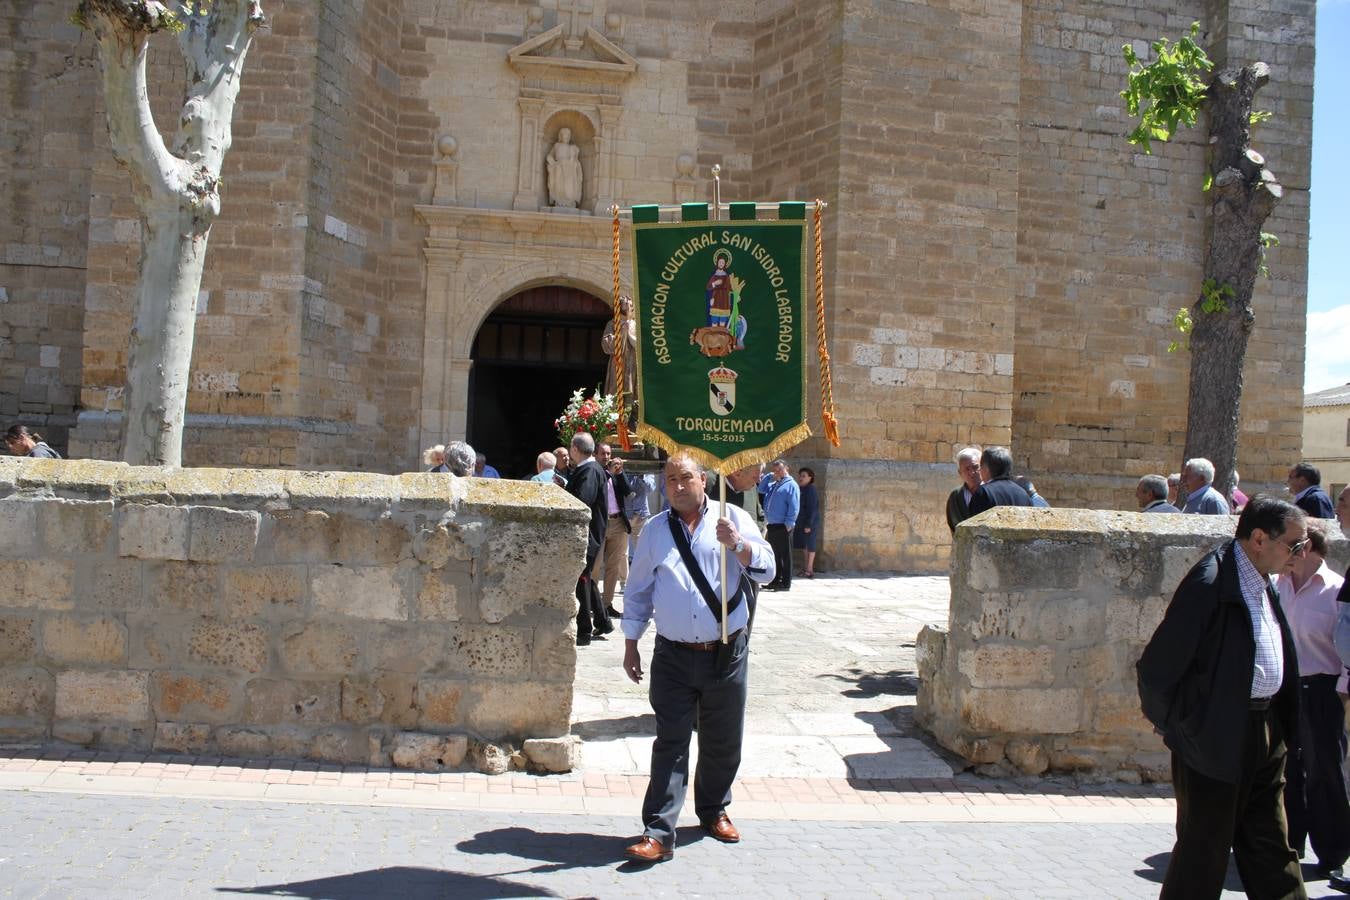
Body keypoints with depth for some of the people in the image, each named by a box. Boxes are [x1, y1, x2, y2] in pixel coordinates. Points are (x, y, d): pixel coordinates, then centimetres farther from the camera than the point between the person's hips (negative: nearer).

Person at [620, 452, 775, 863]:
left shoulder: (734, 518, 1)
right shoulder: (655, 530, 6)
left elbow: (766, 570, -7)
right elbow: (638, 590, 13)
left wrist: (737, 544, -25)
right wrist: (631, 645, 10)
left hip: (727, 654, 0)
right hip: (673, 657, 0)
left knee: (722, 742, 13)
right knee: (670, 743, -3)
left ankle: (714, 811, 35)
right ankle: (659, 833, -1)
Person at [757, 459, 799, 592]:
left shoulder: (791, 485, -5)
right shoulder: (772, 484, 19)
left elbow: (794, 508, -12)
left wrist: (788, 524, -17)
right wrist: (769, 476, 10)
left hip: (783, 527, -8)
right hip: (771, 526, 8)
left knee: (785, 555, -3)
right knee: (775, 555, 12)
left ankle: (786, 583, 0)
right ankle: (776, 581, 19)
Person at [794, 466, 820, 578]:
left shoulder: (811, 490, -13)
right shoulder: (800, 489, 11)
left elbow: (812, 508, -17)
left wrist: (808, 525, -20)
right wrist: (794, 523, 15)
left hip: (809, 523, -9)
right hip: (800, 522, 9)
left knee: (809, 545, -3)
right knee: (803, 545, 13)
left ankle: (810, 570, 2)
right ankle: (806, 568, 22)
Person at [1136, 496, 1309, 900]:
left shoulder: (1263, 584, 8)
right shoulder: (1210, 583, -21)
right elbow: (1157, 667, -20)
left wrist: (1283, 727, 14)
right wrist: (1178, 724, -8)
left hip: (1265, 733, 8)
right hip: (1218, 738, -8)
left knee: (1270, 850, 18)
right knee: (1204, 851, 5)